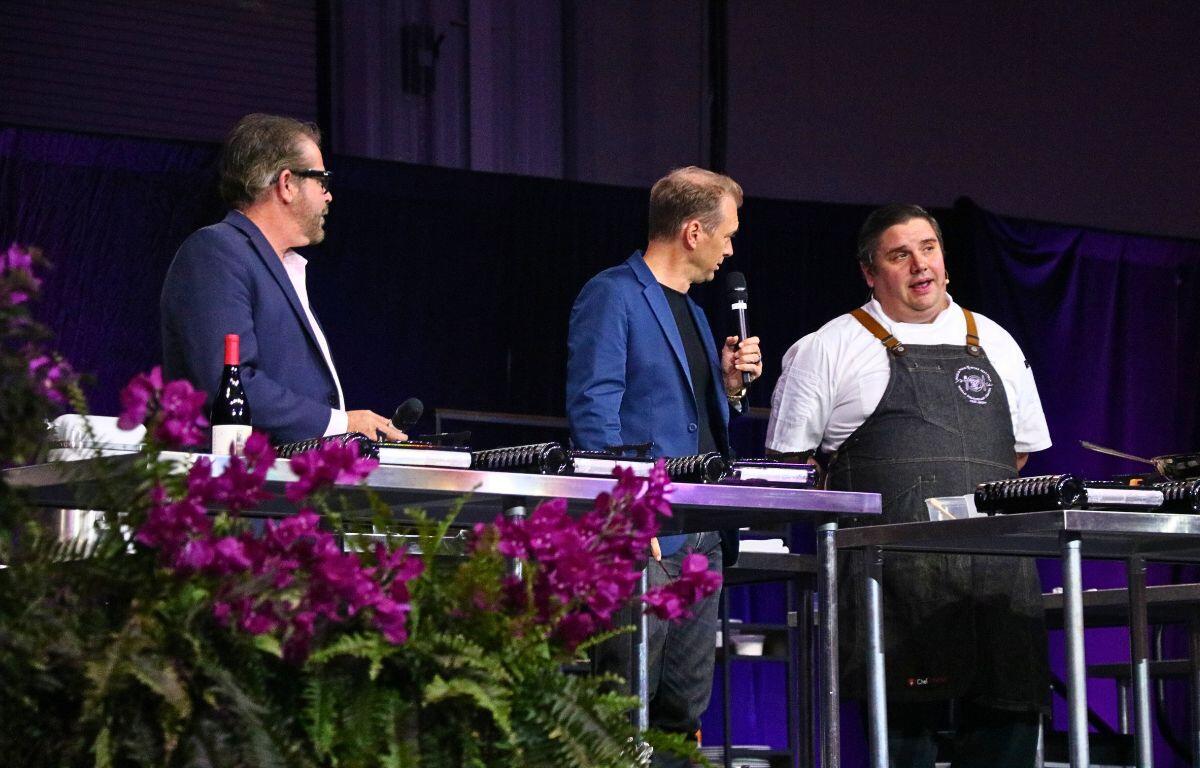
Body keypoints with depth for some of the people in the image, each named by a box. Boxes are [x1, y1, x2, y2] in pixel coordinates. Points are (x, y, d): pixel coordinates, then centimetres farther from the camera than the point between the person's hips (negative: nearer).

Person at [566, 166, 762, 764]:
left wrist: (730, 384, 9)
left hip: (701, 536, 9)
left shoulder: (691, 312, 22)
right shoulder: (612, 296, -6)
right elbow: (593, 410, -14)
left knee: (687, 707, 8)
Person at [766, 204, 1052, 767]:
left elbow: (1022, 446, 29)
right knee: (904, 722, -9)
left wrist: (970, 498, 16)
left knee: (1008, 719, -4)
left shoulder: (995, 345, 21)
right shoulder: (831, 350, 9)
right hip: (895, 579, -4)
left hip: (997, 571, 4)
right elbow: (787, 460, 10)